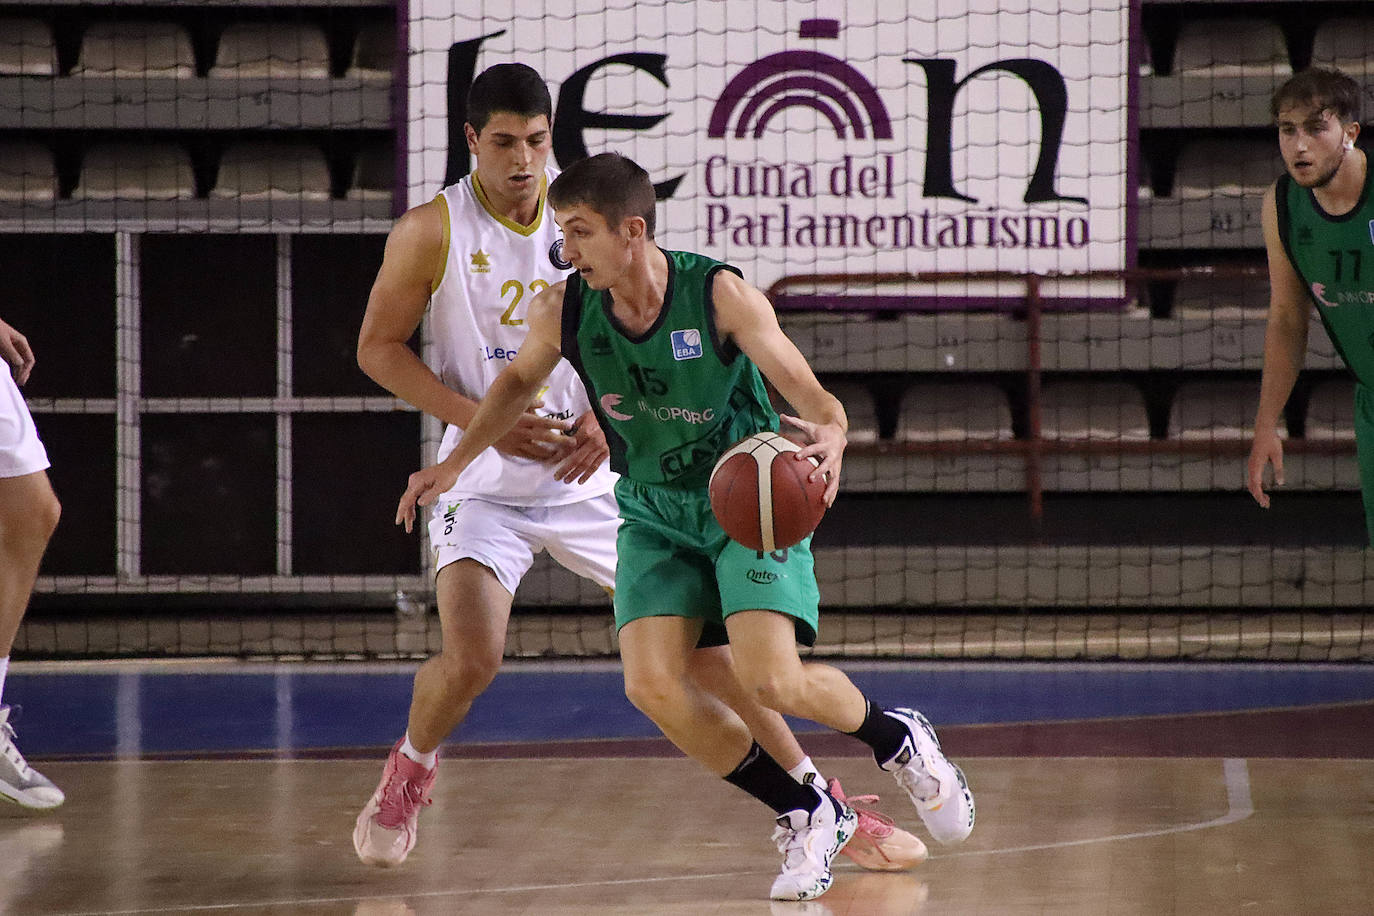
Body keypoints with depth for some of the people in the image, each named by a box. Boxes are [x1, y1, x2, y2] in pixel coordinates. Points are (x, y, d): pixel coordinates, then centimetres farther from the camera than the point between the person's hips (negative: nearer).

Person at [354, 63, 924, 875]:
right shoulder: (433, 231, -11)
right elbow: (378, 347, -5)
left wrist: (607, 417, -13)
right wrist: (482, 420, -16)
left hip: (591, 473, 3)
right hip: (487, 482, -2)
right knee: (470, 661, -22)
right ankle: (409, 772, 12)